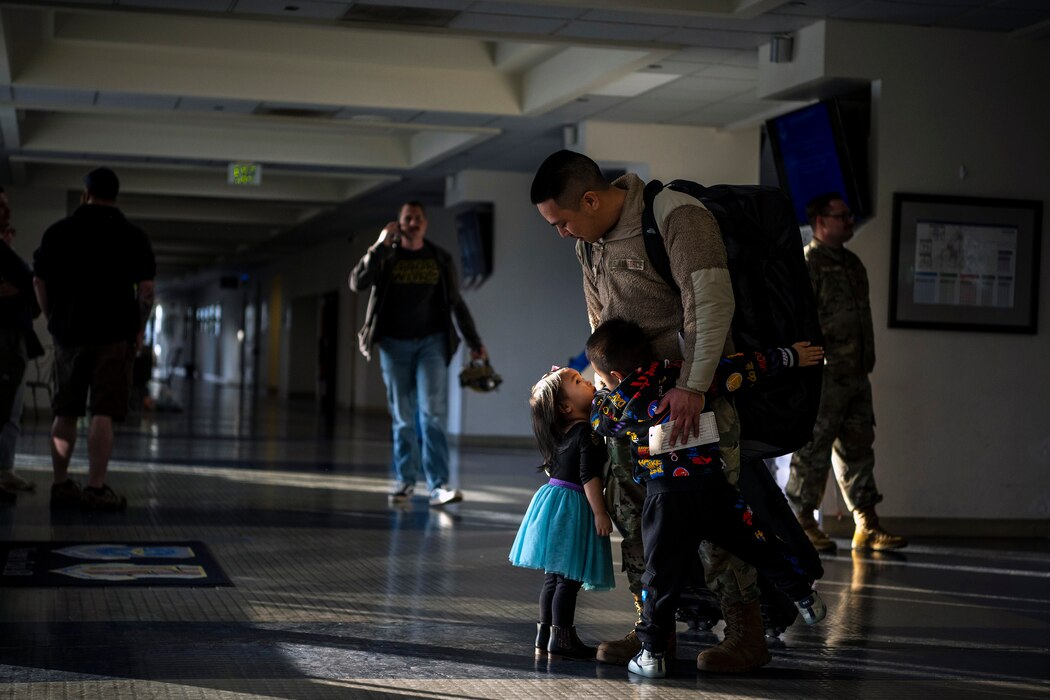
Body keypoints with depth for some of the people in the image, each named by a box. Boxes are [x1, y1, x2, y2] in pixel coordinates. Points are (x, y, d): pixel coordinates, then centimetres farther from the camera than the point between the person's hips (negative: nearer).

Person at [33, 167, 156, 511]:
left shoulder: (58, 232, 7)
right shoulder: (132, 236, 0)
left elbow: (39, 282, 6)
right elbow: (146, 288, -5)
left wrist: (55, 320, 15)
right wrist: (139, 329, 6)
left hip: (68, 334, 3)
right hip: (114, 336, -3)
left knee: (65, 414, 12)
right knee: (104, 414, -5)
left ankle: (61, 484, 14)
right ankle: (96, 487, -9)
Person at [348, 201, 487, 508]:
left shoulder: (440, 258, 8)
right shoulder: (385, 257, 5)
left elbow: (456, 303, 14)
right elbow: (357, 283, -10)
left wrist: (474, 341, 12)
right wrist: (380, 245, -14)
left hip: (431, 342, 0)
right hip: (394, 344, 0)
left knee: (433, 413, -11)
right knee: (403, 418, 4)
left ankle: (438, 485, -15)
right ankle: (405, 481, 12)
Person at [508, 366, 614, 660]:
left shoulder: (563, 433, 11)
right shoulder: (586, 432, -14)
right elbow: (589, 476, -19)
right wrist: (600, 513, -19)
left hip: (554, 500, 9)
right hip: (573, 508, -9)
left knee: (554, 574, 14)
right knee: (569, 578, -5)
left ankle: (545, 634, 19)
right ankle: (561, 638, -3)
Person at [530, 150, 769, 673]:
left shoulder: (677, 216, -19)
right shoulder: (588, 241, 7)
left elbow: (712, 303, -26)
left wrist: (692, 387, -31)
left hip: (698, 382, -8)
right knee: (631, 506, 6)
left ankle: (747, 634, 0)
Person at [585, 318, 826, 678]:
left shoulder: (619, 400, 1)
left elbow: (597, 418, 22)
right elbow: (741, 368, 9)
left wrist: (597, 395, 42)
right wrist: (788, 357, 21)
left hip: (666, 497, -2)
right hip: (714, 486, 2)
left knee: (662, 574, 7)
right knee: (757, 543, 16)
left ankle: (652, 652, 12)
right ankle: (805, 597, 27)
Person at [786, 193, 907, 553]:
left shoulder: (852, 263, 17)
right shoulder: (806, 265, -11)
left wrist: (866, 364, 20)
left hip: (856, 375, 9)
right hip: (824, 377, -9)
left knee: (858, 447, 11)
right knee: (813, 450, -2)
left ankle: (867, 526, 17)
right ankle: (801, 524, 8)